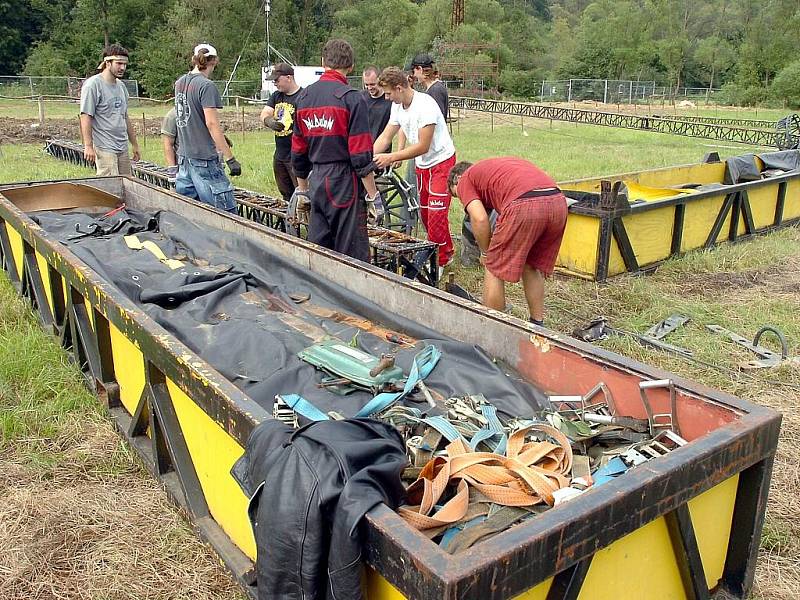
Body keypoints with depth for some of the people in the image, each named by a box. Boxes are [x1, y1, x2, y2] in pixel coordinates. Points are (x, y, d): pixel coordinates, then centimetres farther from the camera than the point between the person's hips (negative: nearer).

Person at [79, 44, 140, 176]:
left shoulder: (121, 86, 16)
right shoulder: (93, 84, -8)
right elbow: (85, 117, -13)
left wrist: (134, 144, 23)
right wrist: (88, 146, -18)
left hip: (123, 148, 8)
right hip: (104, 148, -8)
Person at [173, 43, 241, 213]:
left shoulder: (179, 82, 12)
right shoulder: (207, 86, -12)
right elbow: (211, 123, -19)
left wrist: (220, 138, 25)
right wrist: (230, 158, -19)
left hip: (183, 155, 9)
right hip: (204, 158, -9)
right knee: (226, 213, -7)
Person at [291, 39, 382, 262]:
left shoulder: (304, 96, 9)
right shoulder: (352, 98, -10)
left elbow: (298, 149, 15)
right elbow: (361, 154, -13)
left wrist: (302, 189, 23)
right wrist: (373, 195, -7)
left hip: (317, 179, 6)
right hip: (344, 180, -6)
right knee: (351, 252, 0)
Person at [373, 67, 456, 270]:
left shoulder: (425, 105, -25)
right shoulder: (397, 106, 0)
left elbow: (423, 146, -26)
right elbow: (385, 137, 1)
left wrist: (391, 157, -28)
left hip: (441, 162, -9)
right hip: (422, 164, 9)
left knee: (436, 213, -10)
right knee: (424, 212, 13)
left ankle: (440, 261, 3)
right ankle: (447, 251, 29)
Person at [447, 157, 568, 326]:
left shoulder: (465, 180, 18)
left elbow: (480, 219, 1)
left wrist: (485, 253, 18)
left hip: (524, 204, -7)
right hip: (558, 200, 7)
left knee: (494, 269, 10)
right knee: (533, 268, 25)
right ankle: (537, 325, 31)